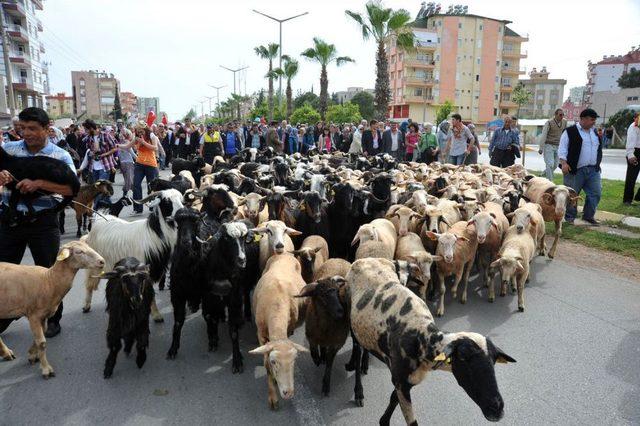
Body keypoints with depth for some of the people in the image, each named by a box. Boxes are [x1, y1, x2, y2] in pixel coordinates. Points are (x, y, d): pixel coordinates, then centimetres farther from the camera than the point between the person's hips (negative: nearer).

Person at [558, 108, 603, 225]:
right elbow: (562, 148, -9)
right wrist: (564, 163, -20)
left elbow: (599, 149, 23)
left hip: (593, 170, 6)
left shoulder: (595, 132, 15)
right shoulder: (570, 132, -6)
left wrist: (597, 165, 19)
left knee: (595, 193, 3)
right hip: (575, 170, -6)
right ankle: (570, 217, 16)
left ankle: (588, 215, 16)